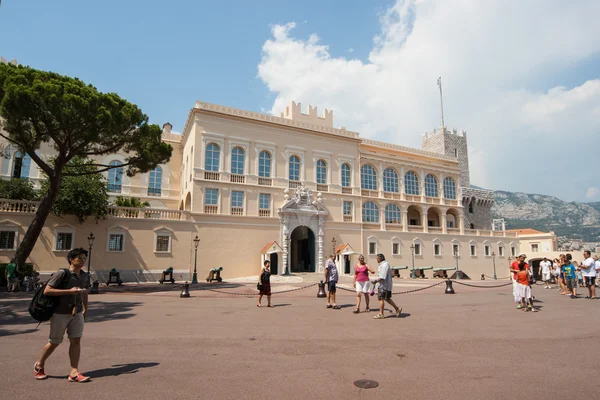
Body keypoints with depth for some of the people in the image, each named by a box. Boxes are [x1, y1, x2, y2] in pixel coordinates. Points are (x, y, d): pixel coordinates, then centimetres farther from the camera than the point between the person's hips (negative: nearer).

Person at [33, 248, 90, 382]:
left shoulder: (84, 275, 4)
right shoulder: (61, 273, -15)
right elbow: (47, 291, -18)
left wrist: (85, 309, 19)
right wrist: (69, 291, -25)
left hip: (77, 314, 5)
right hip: (60, 314, -5)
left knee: (76, 341, 0)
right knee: (54, 342, 10)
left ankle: (74, 373, 5)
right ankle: (39, 364, 37)